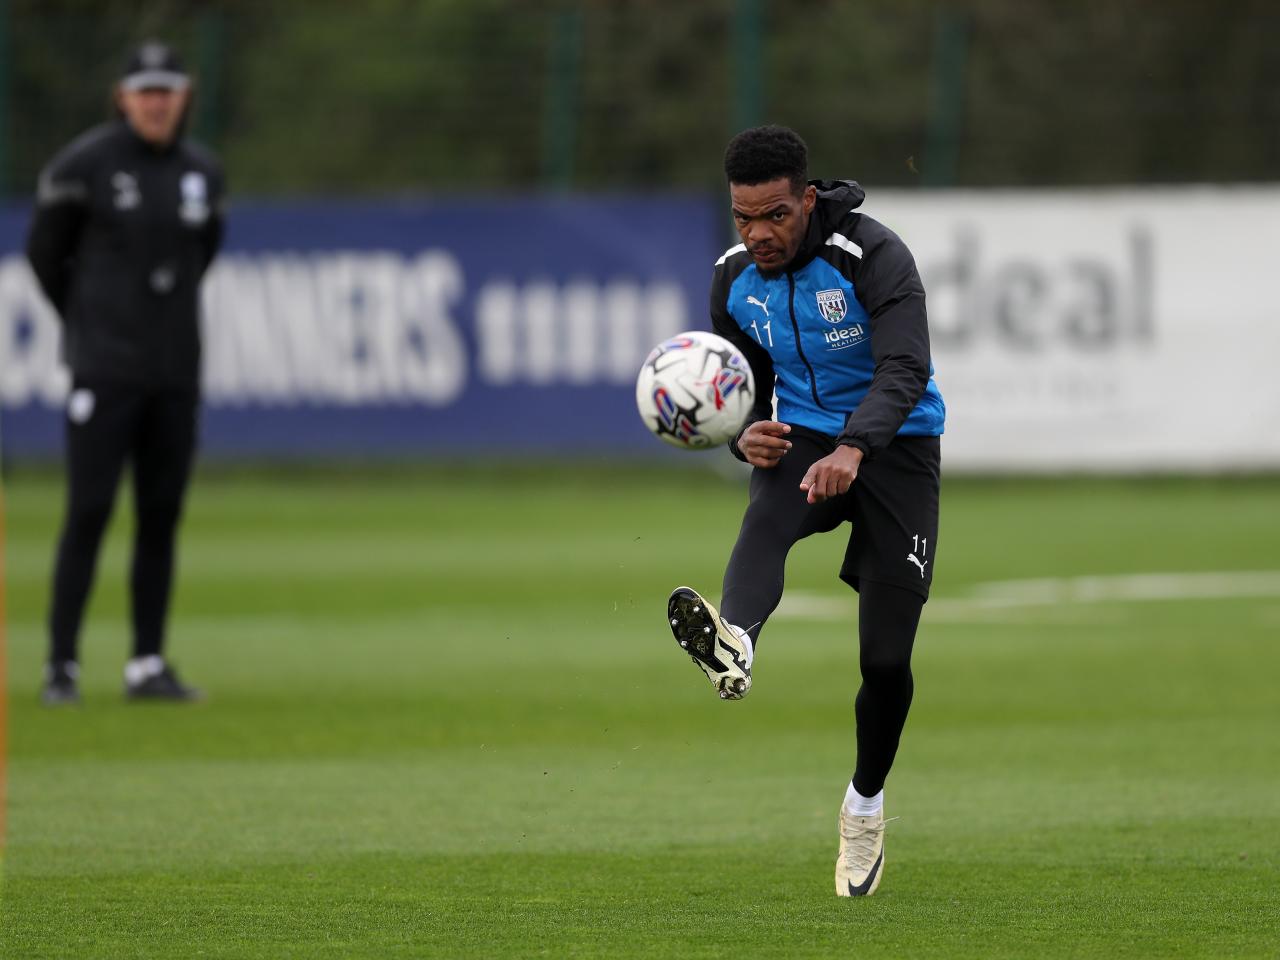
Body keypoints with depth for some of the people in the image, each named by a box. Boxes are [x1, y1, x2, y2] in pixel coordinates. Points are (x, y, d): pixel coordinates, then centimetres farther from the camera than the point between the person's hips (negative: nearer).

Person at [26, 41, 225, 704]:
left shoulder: (202, 173, 8)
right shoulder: (84, 165, -6)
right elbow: (44, 252, 3)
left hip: (175, 371, 5)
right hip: (105, 370, -5)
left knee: (161, 516, 6)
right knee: (89, 511, -9)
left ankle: (147, 665, 12)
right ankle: (61, 665, -5)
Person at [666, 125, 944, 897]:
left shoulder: (874, 256, -20)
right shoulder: (736, 279, -2)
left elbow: (905, 370, -34)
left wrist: (853, 450, -52)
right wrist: (747, 437, -15)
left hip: (893, 447, -3)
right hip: (802, 438, 3)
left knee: (887, 658, -4)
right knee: (765, 519, -36)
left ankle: (866, 803, 24)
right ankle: (734, 645, -68)